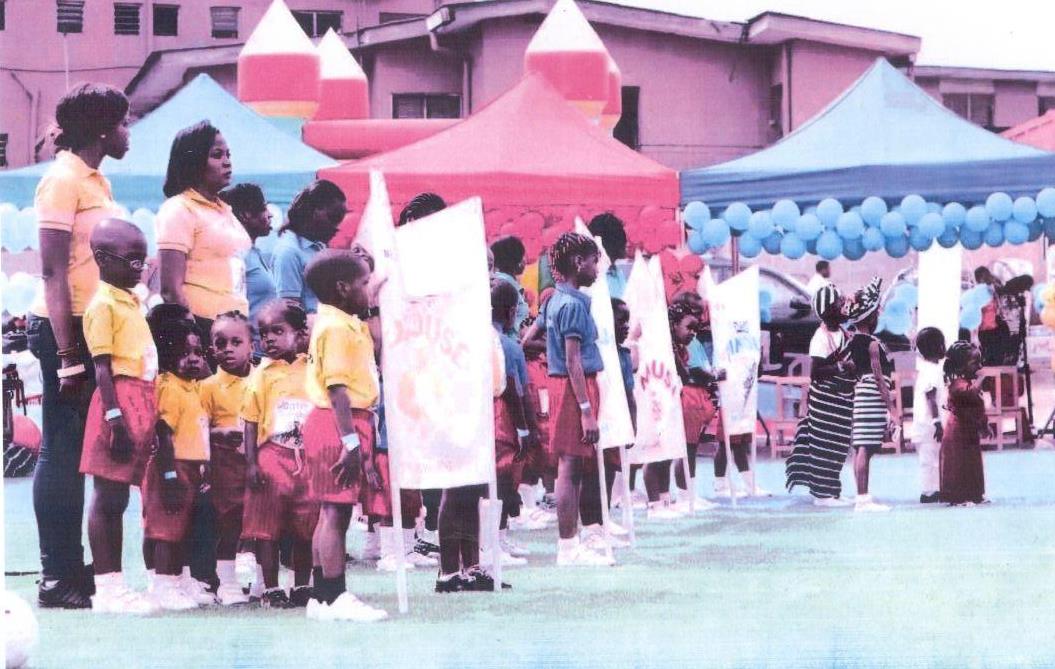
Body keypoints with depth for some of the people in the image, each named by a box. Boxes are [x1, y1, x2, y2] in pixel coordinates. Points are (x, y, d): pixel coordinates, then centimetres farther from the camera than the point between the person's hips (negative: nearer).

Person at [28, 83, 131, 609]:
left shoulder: (96, 181, 16)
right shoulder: (63, 180, -11)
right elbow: (53, 271, -16)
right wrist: (66, 357, -20)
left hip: (98, 328, 9)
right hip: (67, 328, -9)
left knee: (79, 452, 10)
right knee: (62, 452, -6)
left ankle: (72, 569, 15)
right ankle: (57, 579, -4)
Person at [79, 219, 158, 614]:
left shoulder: (131, 302, 18)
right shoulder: (103, 304, -9)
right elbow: (103, 367, -14)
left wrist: (150, 419, 20)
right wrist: (114, 416, -21)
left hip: (140, 404, 9)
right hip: (119, 403, -9)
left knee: (117, 499, 11)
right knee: (107, 497, -5)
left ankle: (114, 585, 14)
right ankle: (106, 588, -5)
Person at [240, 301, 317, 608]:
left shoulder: (312, 370, 6)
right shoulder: (262, 375, 0)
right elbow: (251, 421, -1)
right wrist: (251, 463, -9)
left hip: (307, 458, 2)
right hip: (272, 456, -2)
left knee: (305, 527, 7)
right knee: (268, 525, -1)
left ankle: (301, 586, 18)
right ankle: (271, 589, 7)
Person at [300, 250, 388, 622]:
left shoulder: (347, 325, 17)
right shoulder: (336, 327, -15)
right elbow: (337, 388, -22)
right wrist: (351, 441, -26)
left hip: (346, 424, 10)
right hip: (338, 424, -10)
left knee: (333, 513, 12)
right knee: (336, 512, -9)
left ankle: (321, 597, 16)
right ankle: (336, 598, -8)